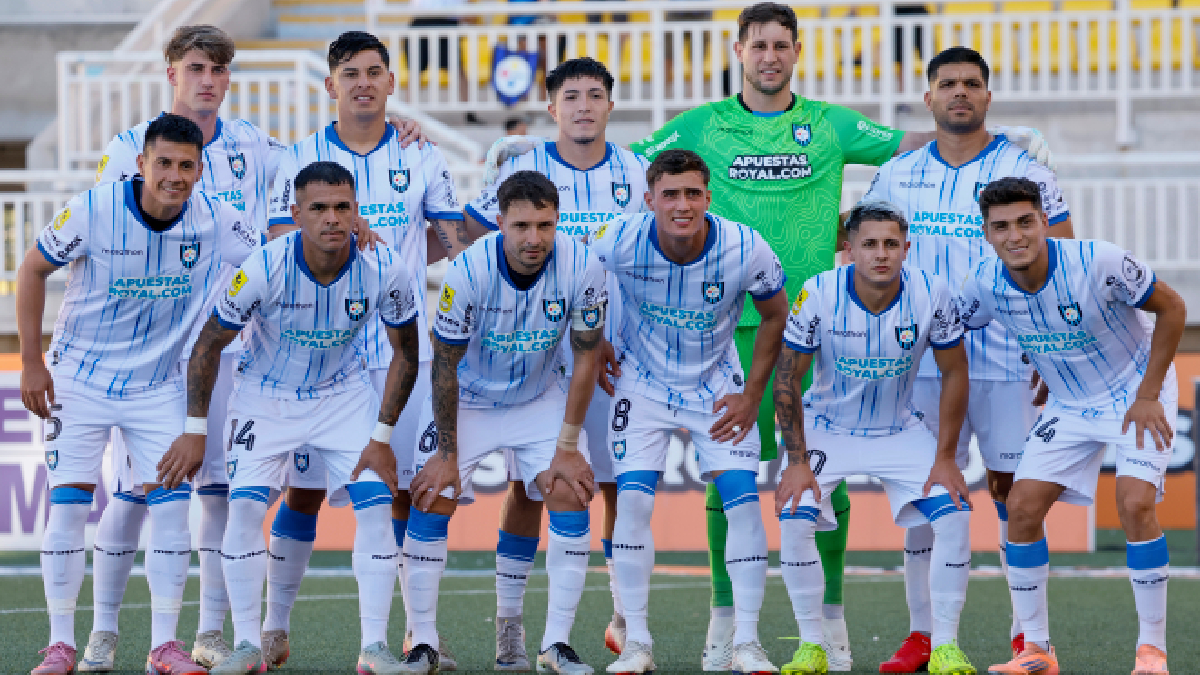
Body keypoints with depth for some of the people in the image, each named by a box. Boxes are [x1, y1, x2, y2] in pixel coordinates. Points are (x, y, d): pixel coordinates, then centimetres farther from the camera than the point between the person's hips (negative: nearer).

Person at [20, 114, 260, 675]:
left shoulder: (216, 221, -12)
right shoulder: (95, 209, -18)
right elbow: (33, 270, -5)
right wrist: (31, 361, -6)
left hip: (159, 386, 2)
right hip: (80, 377, -2)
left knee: (172, 501, -7)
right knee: (68, 502, -7)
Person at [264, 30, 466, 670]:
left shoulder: (422, 158, 7)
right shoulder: (302, 157, 4)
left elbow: (461, 244, 9)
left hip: (402, 346, 1)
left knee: (406, 488, -1)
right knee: (303, 489, 0)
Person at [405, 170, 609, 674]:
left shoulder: (581, 268, -24)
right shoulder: (468, 271, -29)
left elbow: (586, 356, -12)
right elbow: (445, 363, -17)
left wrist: (567, 448, -12)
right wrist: (446, 452, -13)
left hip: (541, 397, 1)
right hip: (467, 398, -1)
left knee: (572, 498, -12)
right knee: (430, 504, -11)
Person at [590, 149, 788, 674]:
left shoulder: (746, 250, -23)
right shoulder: (620, 242, -24)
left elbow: (776, 315, -3)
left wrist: (752, 394, -5)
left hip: (716, 385, 0)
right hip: (642, 380, 0)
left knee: (742, 497, -12)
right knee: (633, 498, -13)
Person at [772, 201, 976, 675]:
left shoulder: (931, 295, -19)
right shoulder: (819, 295, -22)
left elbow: (954, 373, -5)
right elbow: (786, 378, -11)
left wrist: (945, 457, -9)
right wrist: (797, 461, -15)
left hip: (900, 431, 1)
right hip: (827, 427, -1)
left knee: (955, 515, -17)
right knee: (794, 519, -22)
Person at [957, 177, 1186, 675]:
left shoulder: (1098, 262, -29)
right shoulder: (985, 283, -17)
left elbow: (1171, 308, -16)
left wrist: (1148, 395, -16)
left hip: (1136, 395, -5)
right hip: (1069, 405, 5)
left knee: (1135, 505, -22)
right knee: (1022, 507, -7)